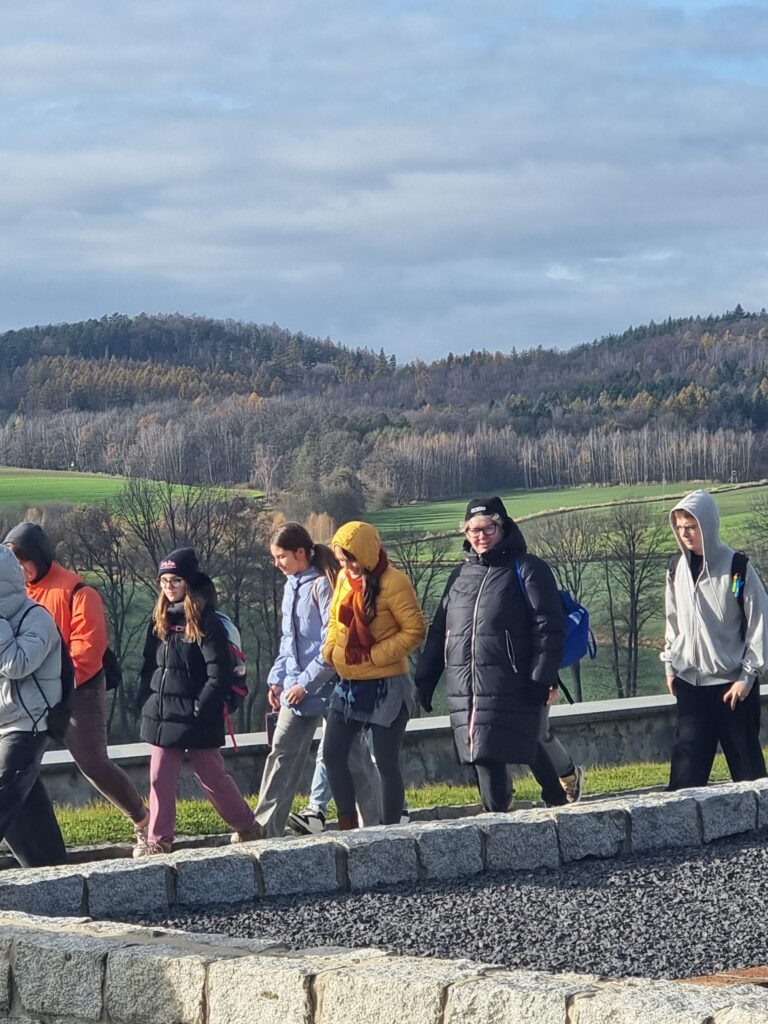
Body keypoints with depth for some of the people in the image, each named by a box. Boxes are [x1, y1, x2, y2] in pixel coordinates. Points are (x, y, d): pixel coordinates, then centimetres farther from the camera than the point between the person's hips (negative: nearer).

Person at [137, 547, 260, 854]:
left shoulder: (206, 622, -10)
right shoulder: (160, 621, 9)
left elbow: (220, 674, -14)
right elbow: (149, 666, 16)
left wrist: (201, 710, -18)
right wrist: (145, 701, 4)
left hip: (197, 720, -6)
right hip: (163, 717, 6)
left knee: (211, 777, 5)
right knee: (160, 779, 4)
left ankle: (247, 828, 22)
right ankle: (159, 841, 11)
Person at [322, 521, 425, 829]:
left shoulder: (393, 583, -15)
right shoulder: (345, 578, 7)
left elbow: (415, 631, -16)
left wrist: (372, 655, -19)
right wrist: (330, 649, 1)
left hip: (385, 685, -7)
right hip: (349, 684, 7)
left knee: (386, 764, 0)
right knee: (332, 755, 5)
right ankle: (348, 826, 15)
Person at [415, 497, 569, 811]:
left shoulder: (526, 569, 0)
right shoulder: (462, 574, 19)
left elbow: (549, 626, -7)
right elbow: (439, 629, 22)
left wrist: (544, 677, -16)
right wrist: (425, 678, 17)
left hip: (511, 688, -6)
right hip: (465, 690, 6)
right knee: (483, 757, 5)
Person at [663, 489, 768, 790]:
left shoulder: (736, 568, -12)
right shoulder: (677, 568, 3)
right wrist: (670, 666, 12)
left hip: (732, 682, -4)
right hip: (690, 682, 4)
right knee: (686, 767, 1)